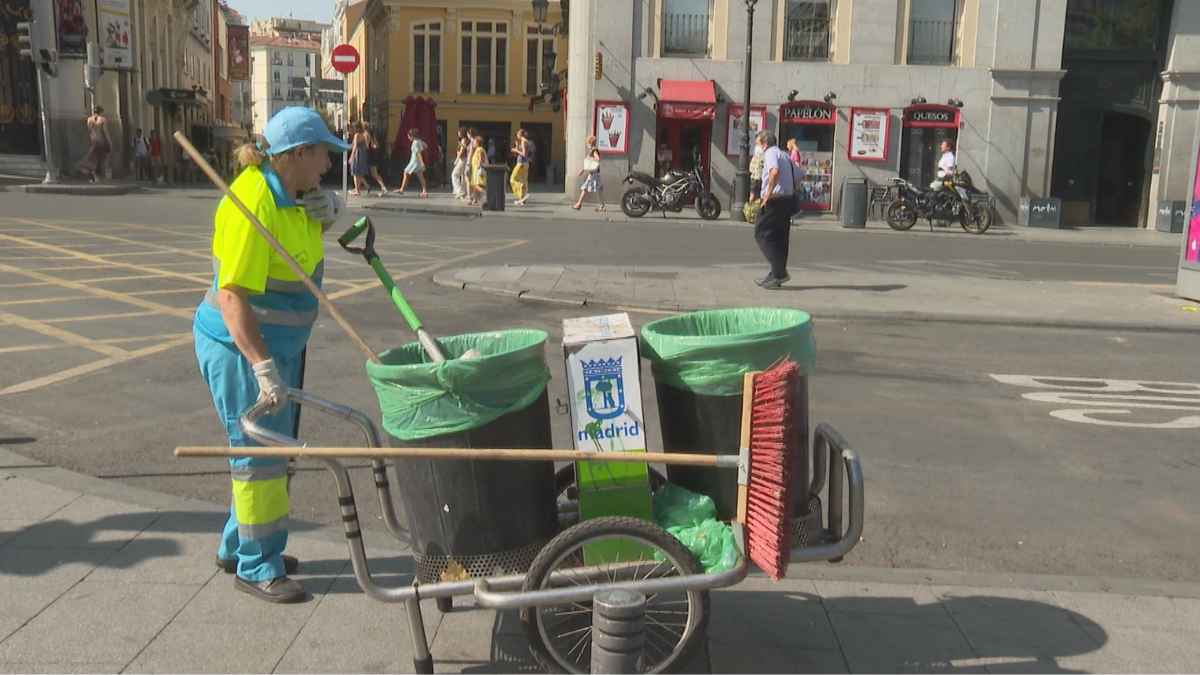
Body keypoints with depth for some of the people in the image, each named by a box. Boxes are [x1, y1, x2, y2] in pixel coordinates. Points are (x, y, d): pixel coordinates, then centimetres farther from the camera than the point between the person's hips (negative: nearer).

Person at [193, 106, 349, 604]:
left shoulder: (289, 192, 3)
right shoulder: (253, 204, -24)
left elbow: (316, 226, 25)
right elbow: (232, 296, -29)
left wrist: (326, 210, 0)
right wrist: (264, 368, -36)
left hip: (278, 341, 10)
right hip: (240, 346, -10)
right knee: (259, 451, -1)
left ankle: (238, 546, 33)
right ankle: (256, 568, 13)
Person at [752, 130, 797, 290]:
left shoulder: (770, 153, -8)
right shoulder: (784, 155, 21)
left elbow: (775, 171, -27)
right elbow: (796, 178, 23)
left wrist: (768, 194, -24)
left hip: (774, 199, -9)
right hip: (788, 199, 9)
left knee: (762, 233, -4)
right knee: (780, 237, 12)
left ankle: (779, 272, -11)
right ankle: (777, 274, 16)